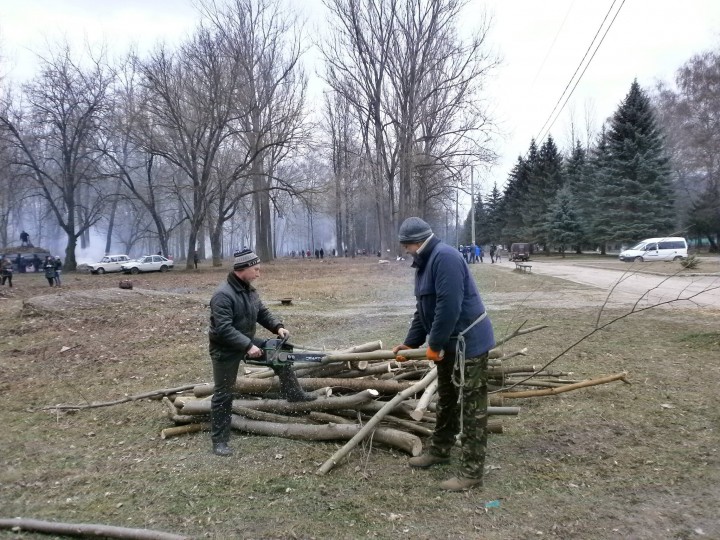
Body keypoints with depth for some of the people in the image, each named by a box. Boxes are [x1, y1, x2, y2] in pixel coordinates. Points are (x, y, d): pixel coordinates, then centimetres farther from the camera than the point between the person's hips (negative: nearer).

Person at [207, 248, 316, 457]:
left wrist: (278, 327, -9)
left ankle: (294, 393, 22)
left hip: (247, 342, 8)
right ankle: (219, 440, 15)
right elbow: (223, 329, -32)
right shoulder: (223, 295, -27)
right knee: (223, 395, 3)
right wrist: (247, 346, -34)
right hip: (225, 351, -8)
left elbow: (262, 313, 9)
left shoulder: (249, 290, 1)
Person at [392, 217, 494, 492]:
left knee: (471, 406, -1)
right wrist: (409, 343, 15)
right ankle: (439, 450, 39)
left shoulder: (445, 256, -21)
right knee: (446, 400, 22)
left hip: (468, 341, -10)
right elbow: (423, 309, 18)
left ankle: (472, 471, 9)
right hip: (449, 342, 10)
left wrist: (434, 344, -19)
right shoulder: (424, 263, 12)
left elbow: (449, 306, -28)